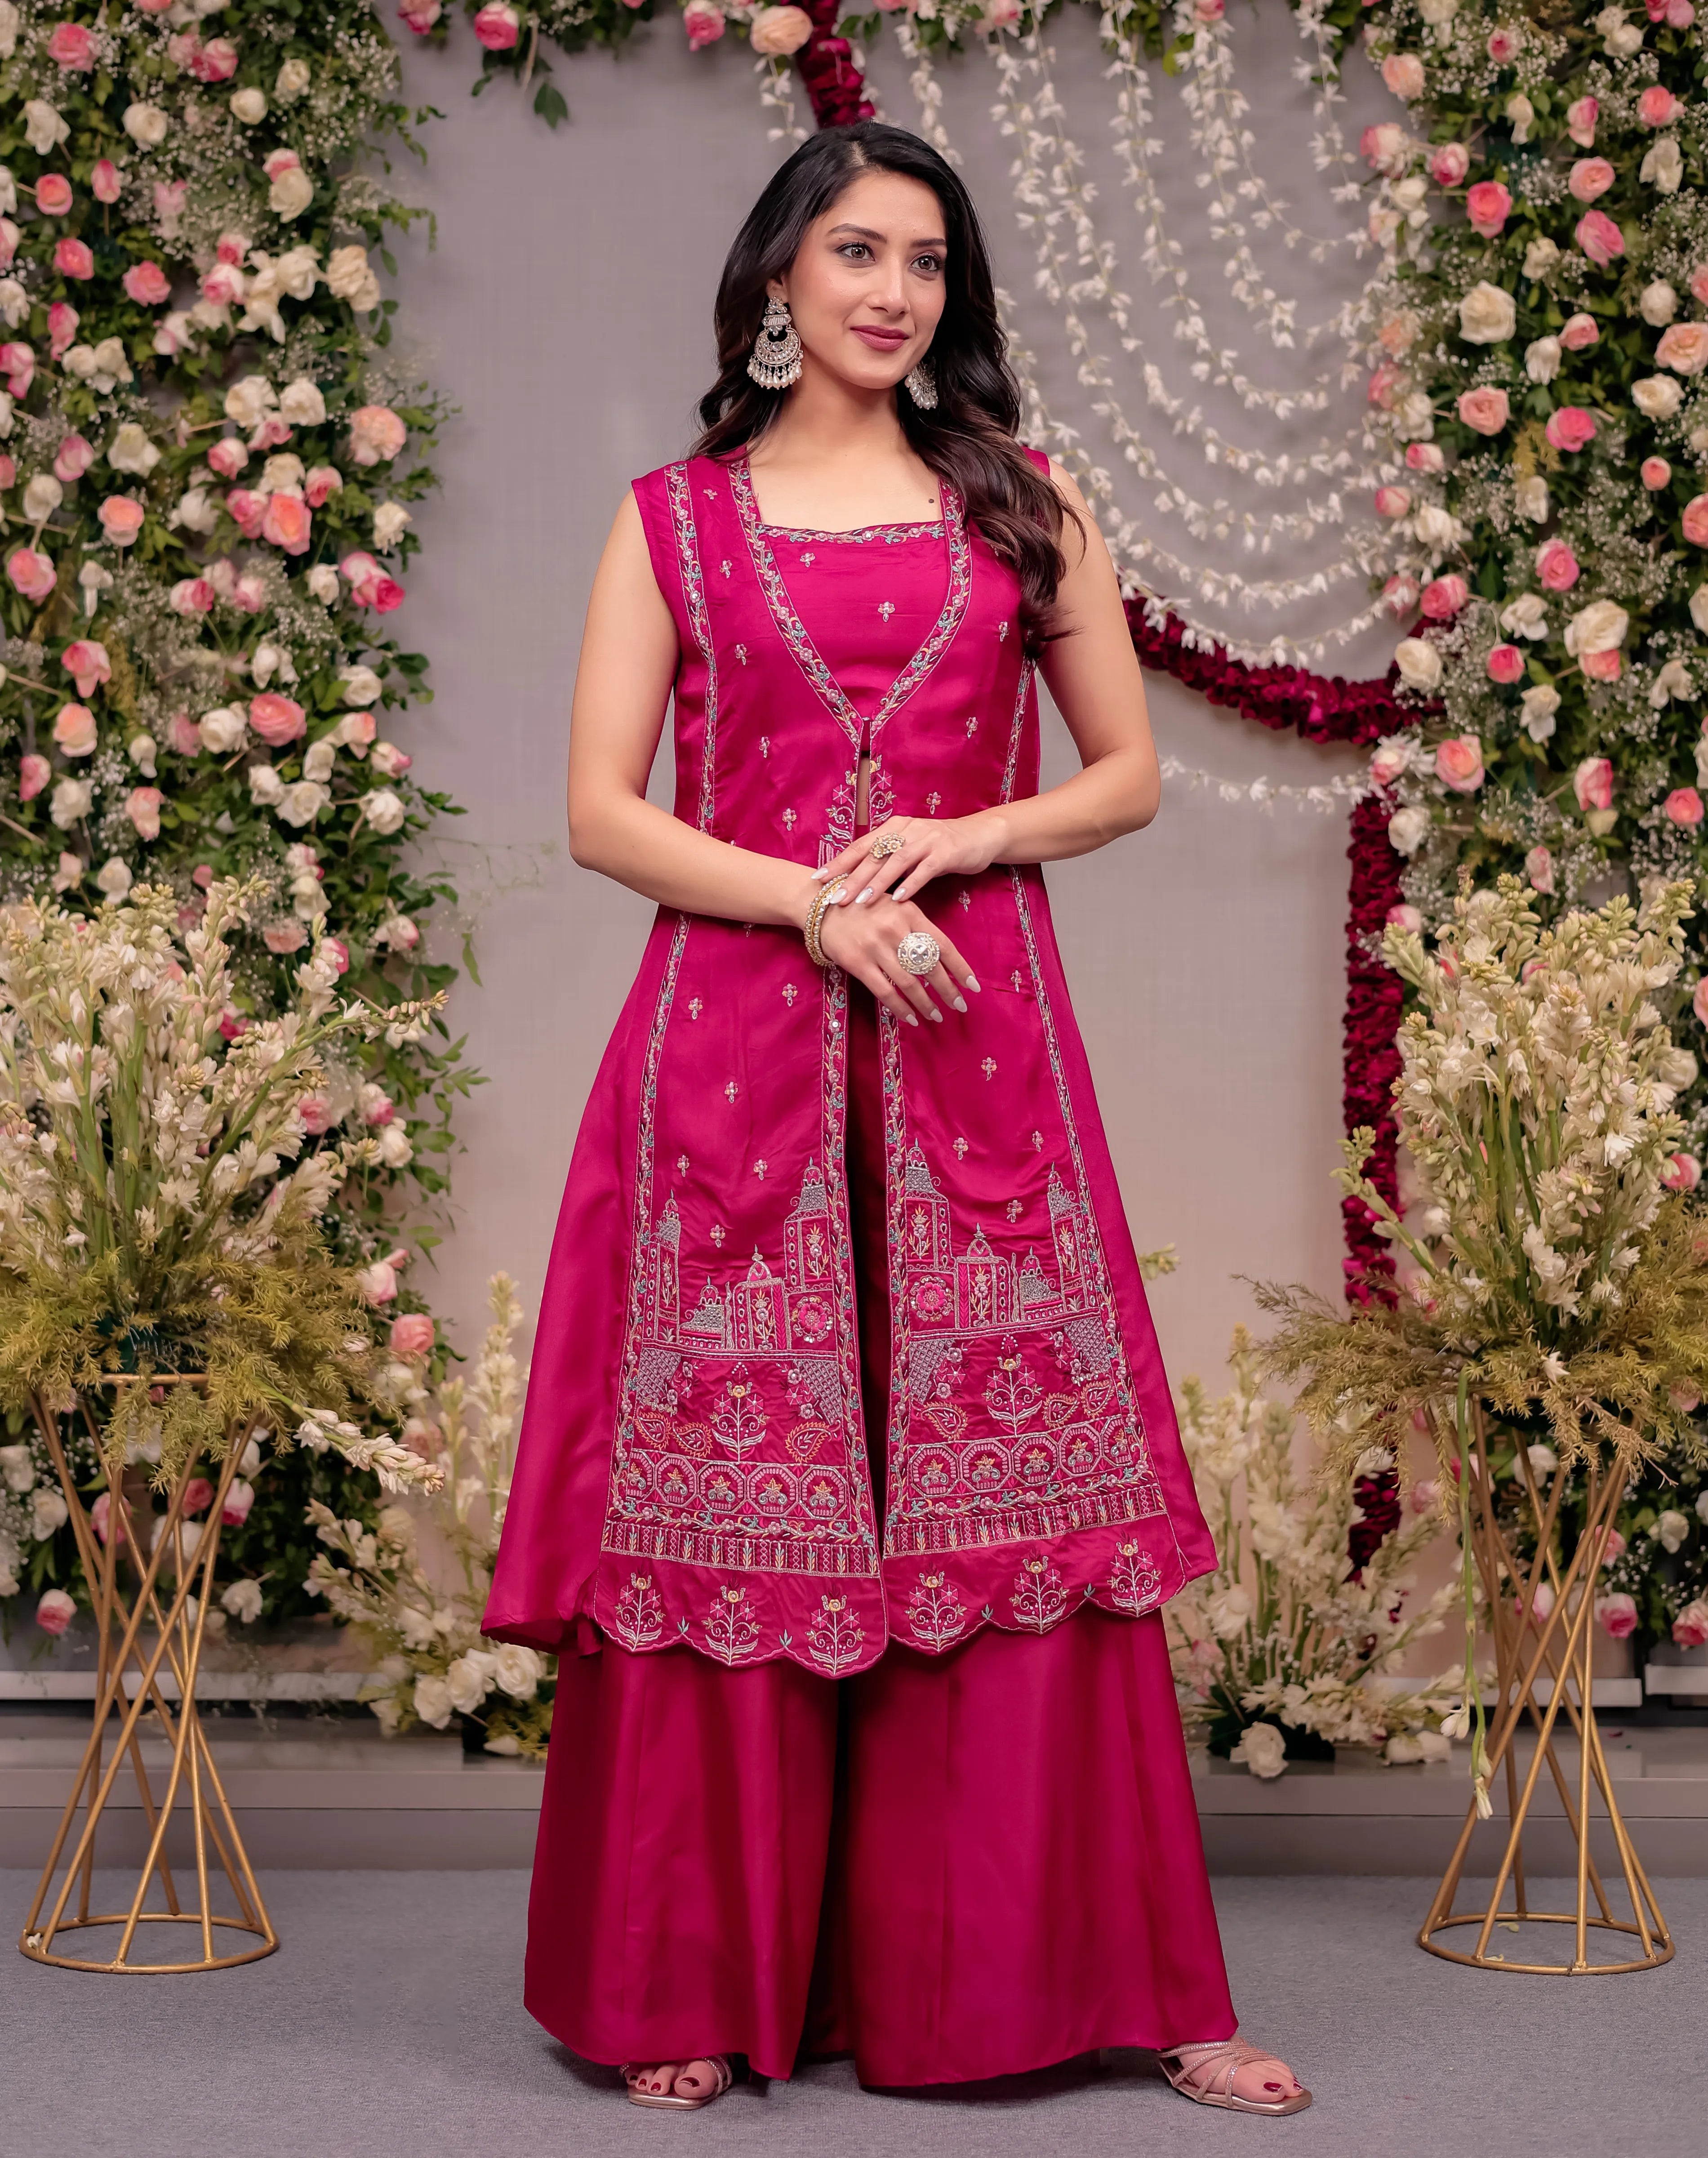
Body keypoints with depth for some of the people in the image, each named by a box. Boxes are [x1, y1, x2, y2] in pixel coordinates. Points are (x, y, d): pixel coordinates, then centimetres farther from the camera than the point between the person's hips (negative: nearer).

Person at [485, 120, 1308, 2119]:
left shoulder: (1022, 506, 14)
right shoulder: (675, 516, 9)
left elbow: (1129, 774, 13)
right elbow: (602, 812, 2)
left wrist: (959, 838, -6)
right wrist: (818, 902, -12)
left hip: (978, 1046, 1)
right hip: (736, 1039, -1)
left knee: (1015, 1490, 0)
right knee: (733, 1487, -1)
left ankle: (1077, 1973, 13)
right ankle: (699, 1989, 13)